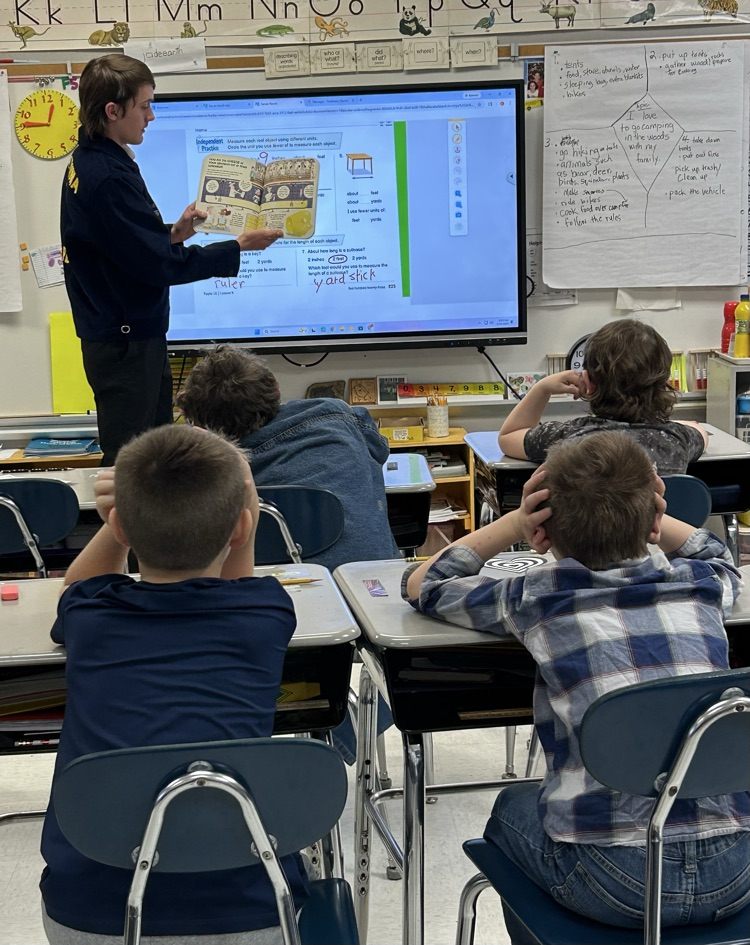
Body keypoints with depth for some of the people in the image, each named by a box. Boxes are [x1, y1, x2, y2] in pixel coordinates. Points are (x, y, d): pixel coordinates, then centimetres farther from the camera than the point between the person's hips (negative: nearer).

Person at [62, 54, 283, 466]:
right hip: (125, 343, -10)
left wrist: (173, 233, 6)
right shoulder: (106, 177, -23)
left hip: (132, 335, 10)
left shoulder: (89, 162, 9)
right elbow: (158, 264, -22)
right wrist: (239, 247, -14)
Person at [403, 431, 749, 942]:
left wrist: (515, 522, 8)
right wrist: (638, 511, 18)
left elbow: (421, 584, 17)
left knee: (512, 808, 30)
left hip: (616, 881, -3)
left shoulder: (537, 597, -1)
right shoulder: (702, 584, 6)